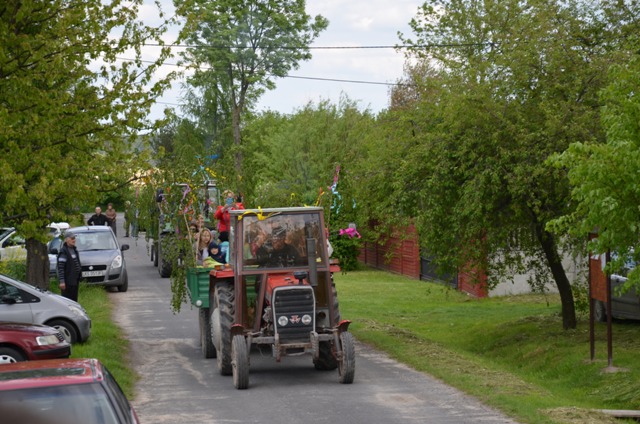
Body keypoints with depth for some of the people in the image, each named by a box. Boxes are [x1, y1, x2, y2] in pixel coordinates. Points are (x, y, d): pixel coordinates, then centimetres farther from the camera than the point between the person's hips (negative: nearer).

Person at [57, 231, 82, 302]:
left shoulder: (74, 250, 13)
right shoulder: (63, 251, -14)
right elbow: (60, 267, -18)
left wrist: (80, 275, 18)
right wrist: (62, 281, -23)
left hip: (75, 280, 8)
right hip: (68, 281, -8)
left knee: (74, 300, 13)